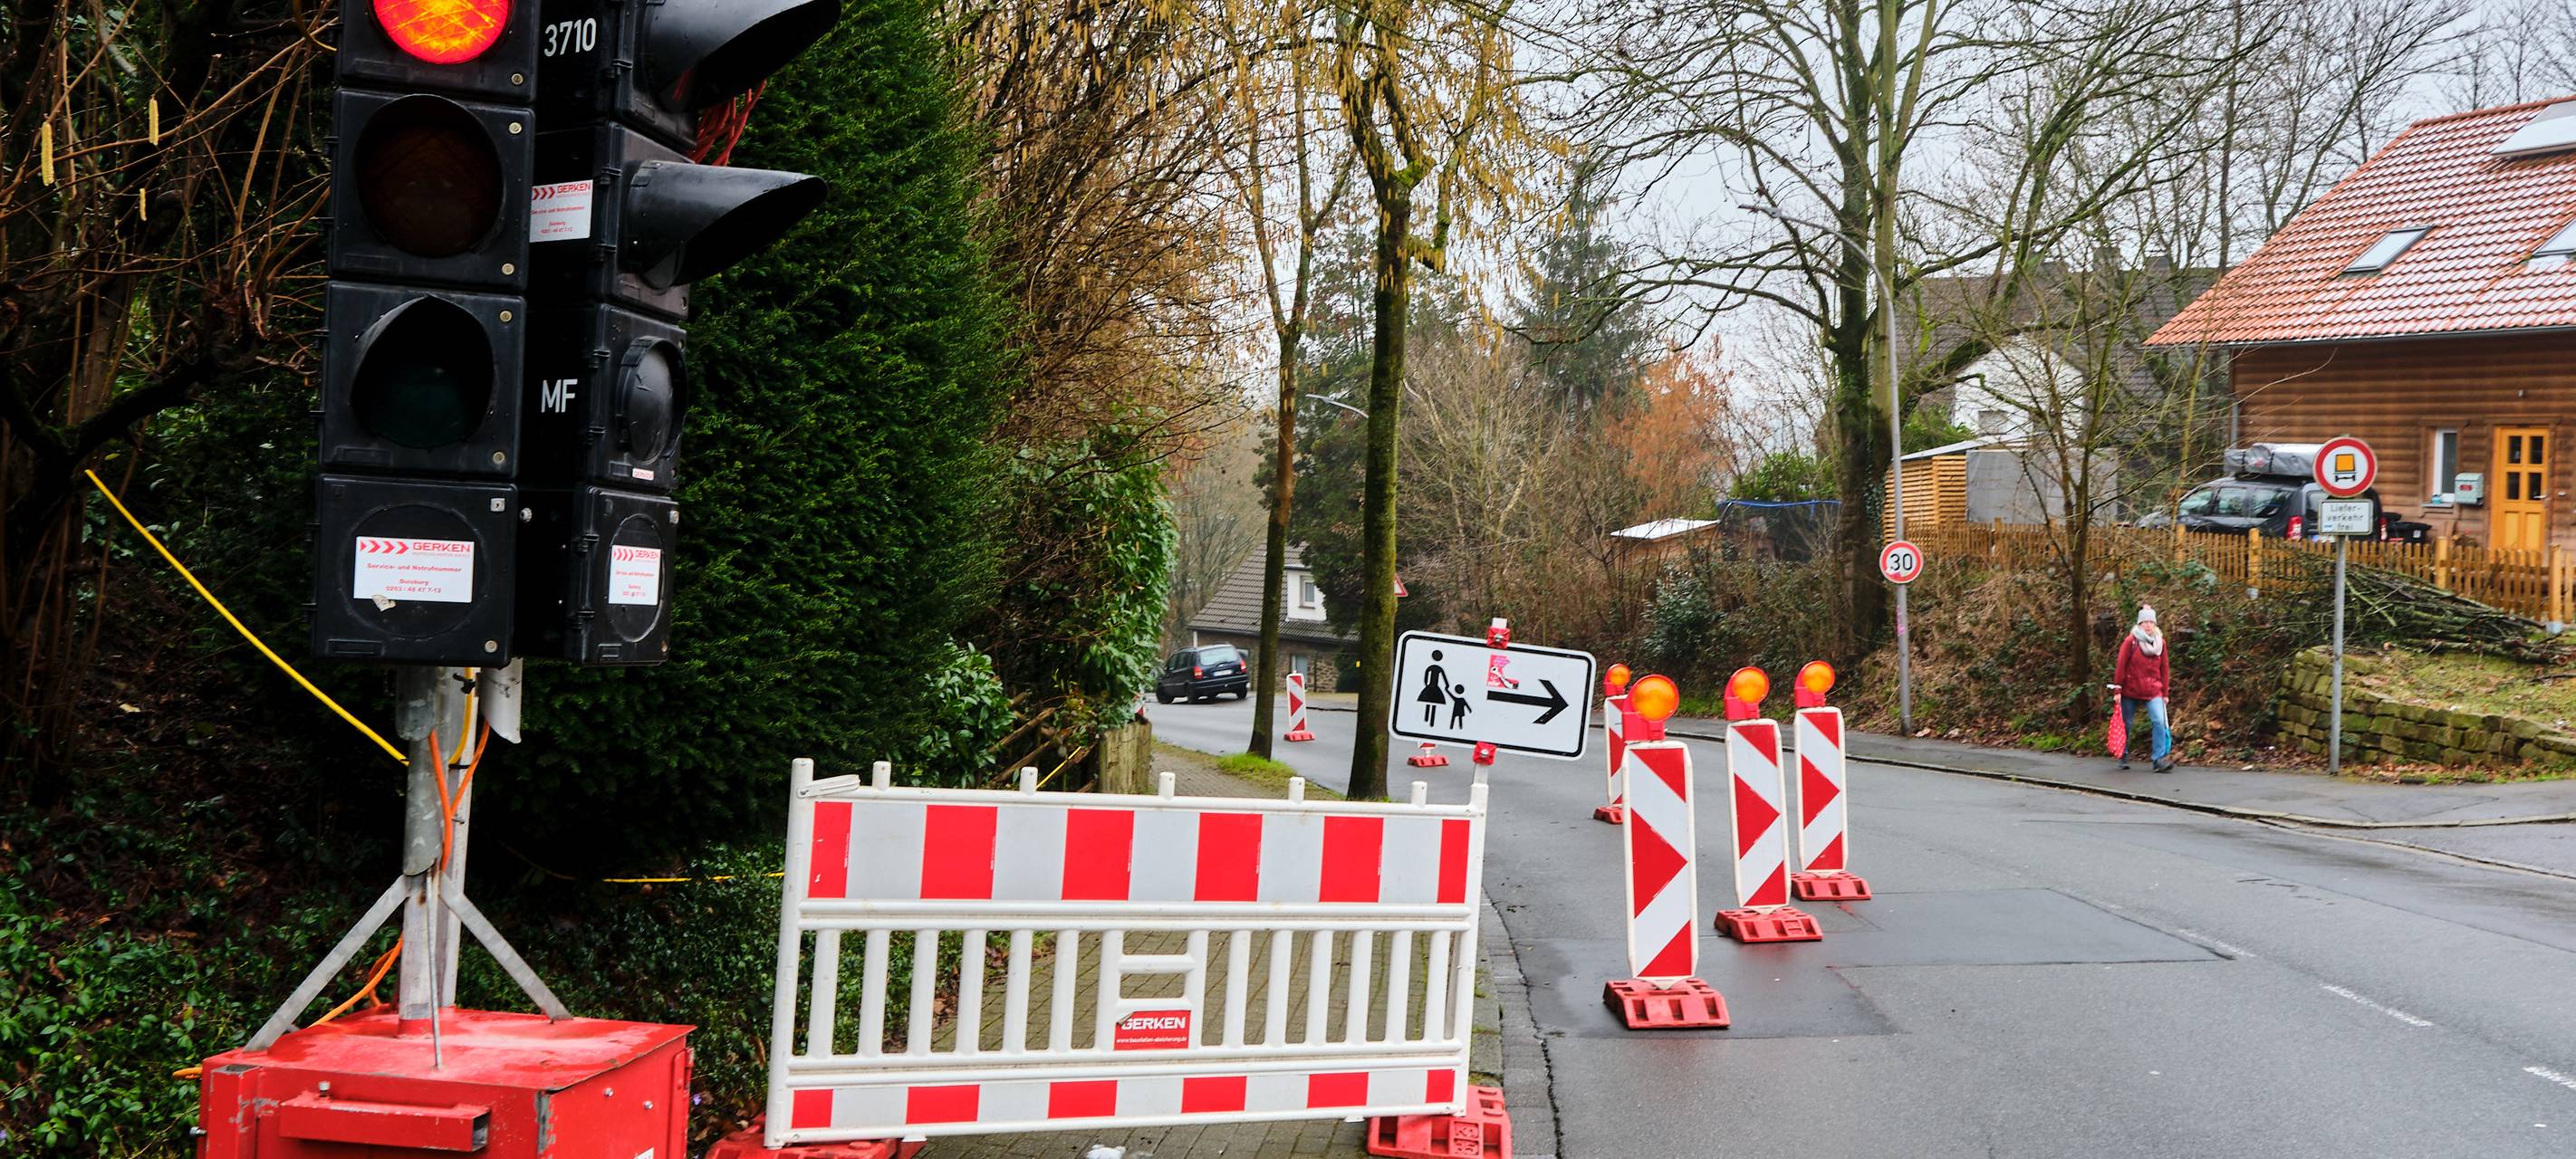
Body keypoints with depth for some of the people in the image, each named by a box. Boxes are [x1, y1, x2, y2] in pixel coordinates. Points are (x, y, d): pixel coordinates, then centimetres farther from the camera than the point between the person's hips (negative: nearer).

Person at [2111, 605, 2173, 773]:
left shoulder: (2160, 643, 4)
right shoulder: (2130, 641, -6)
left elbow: (2164, 669, 10)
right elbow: (2120, 666, -5)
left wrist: (2165, 693, 10)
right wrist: (2118, 689, -6)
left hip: (2153, 691, 2)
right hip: (2130, 691, -2)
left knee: (2159, 722, -17)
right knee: (2127, 725, 9)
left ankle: (2159, 759, -17)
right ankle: (2123, 758, 27)